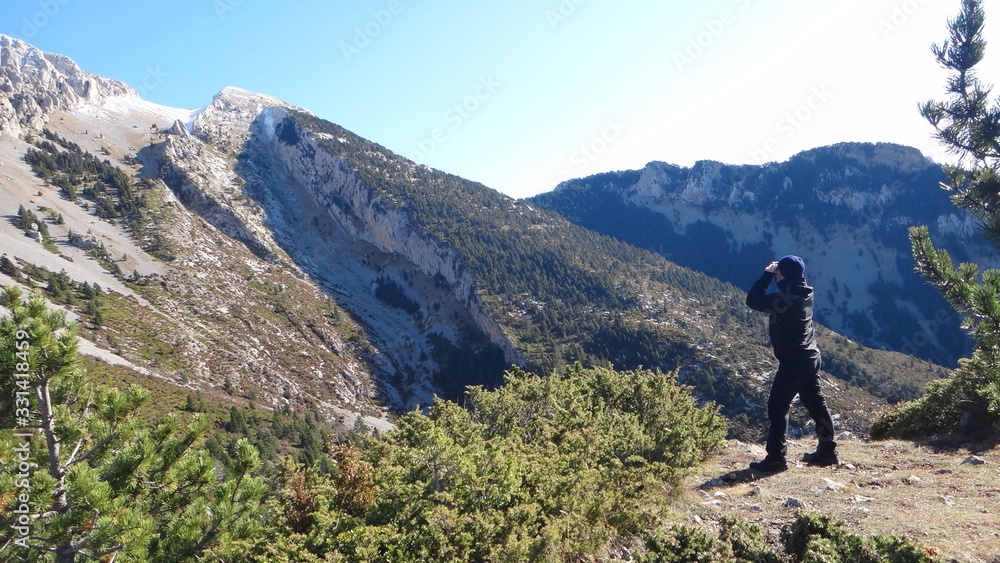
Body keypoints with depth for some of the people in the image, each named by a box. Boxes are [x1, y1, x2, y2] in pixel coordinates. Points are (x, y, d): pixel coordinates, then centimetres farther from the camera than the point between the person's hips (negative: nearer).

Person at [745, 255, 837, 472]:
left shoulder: (785, 297, -22)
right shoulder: (804, 292, 4)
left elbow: (753, 300, -16)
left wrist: (767, 274, -8)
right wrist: (773, 275, 7)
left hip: (794, 362, -9)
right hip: (812, 358, 9)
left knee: (777, 406, -3)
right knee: (816, 403, 17)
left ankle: (776, 457, -1)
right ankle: (827, 450, 27)